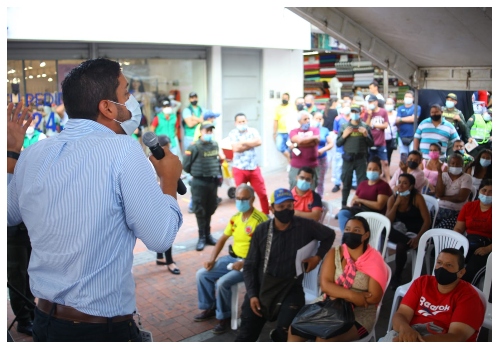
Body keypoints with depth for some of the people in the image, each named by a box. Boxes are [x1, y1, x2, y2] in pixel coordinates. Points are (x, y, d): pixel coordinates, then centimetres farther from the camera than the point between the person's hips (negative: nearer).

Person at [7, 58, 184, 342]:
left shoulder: (33, 153, -2)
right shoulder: (122, 149, -20)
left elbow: (10, 215, 17)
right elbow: (160, 238, -18)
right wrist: (169, 178, -2)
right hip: (104, 326, -5)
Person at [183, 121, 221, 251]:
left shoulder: (215, 145, 6)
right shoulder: (194, 147, -13)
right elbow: (185, 165, -9)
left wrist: (217, 174, 11)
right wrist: (196, 173, 3)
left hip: (213, 182, 5)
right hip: (199, 183, -5)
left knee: (210, 209, 13)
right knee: (200, 210, 1)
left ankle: (207, 235, 27)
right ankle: (202, 237, 12)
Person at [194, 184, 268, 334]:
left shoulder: (260, 219, -18)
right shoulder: (235, 218, 7)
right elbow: (223, 239, 13)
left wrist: (243, 263, -24)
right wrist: (212, 259, 2)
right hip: (232, 257, 8)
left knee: (222, 282, -26)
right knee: (202, 274, 1)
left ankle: (225, 317, -2)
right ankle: (209, 308, 19)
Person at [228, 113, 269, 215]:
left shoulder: (253, 131, 4)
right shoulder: (233, 133, -3)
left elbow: (259, 142, -14)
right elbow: (236, 148, -18)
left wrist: (244, 142, -14)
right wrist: (251, 143, -9)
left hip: (254, 168, 2)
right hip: (239, 169, -2)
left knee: (262, 193, 5)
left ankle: (267, 214, 20)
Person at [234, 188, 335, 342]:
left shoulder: (305, 226, -7)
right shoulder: (261, 230, -4)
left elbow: (329, 235, 13)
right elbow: (249, 266, 1)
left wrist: (318, 257, 0)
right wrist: (252, 294, -10)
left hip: (291, 288, -1)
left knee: (286, 331, -22)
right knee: (246, 333, -4)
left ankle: (278, 336, 12)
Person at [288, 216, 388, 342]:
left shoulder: (374, 260, -8)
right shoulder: (334, 253, 4)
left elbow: (374, 297, -15)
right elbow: (325, 284, -7)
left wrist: (338, 295, -15)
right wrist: (352, 295, -22)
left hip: (359, 316, -4)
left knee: (324, 338, -29)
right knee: (295, 328, -16)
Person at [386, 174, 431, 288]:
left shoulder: (417, 198, -10)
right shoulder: (392, 198, -1)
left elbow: (427, 220, -14)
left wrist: (418, 237, -26)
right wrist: (396, 203, -17)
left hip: (415, 232, -3)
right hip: (399, 232, 3)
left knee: (401, 246, -31)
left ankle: (397, 275, -11)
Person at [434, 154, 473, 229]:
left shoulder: (467, 178, 0)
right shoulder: (444, 175, 9)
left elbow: (462, 197, -14)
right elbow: (439, 194, -7)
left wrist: (443, 197, -4)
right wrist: (439, 173, -8)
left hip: (456, 213, -3)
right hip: (440, 210, 3)